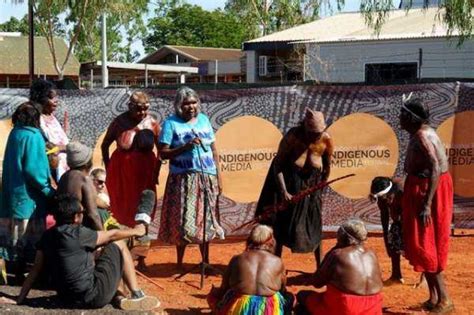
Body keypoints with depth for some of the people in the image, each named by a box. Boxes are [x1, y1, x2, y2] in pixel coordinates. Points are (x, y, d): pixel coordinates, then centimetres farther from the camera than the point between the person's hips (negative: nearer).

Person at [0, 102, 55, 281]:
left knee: (16, 229, 13)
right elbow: (32, 168, -22)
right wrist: (48, 190, -15)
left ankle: (18, 269, 21)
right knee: (28, 233, 2)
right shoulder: (32, 137, -17)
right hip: (28, 194, -8)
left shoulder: (15, 133, 6)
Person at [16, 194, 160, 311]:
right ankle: (137, 295, 12)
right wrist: (135, 231, 18)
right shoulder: (78, 233, -14)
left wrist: (20, 301, 12)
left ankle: (120, 298, 16)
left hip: (68, 300, 7)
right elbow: (111, 235, 1)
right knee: (118, 244, 8)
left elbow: (35, 271, 5)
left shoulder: (47, 237, 4)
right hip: (93, 297, -7)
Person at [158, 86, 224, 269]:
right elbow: (163, 153, -7)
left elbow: (213, 149, 13)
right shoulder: (171, 123, -1)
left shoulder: (203, 119, 11)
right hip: (183, 179, -4)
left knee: (205, 219, 8)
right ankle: (180, 263, 11)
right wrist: (186, 147, -19)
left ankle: (206, 261, 20)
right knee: (184, 221, -1)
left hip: (207, 178, 4)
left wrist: (218, 175, 9)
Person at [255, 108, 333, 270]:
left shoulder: (326, 139, -11)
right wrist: (283, 191, -22)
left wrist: (321, 187, 8)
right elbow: (278, 164, -16)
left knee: (315, 224, 5)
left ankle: (320, 266, 16)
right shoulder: (293, 136, -19)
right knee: (283, 222, 3)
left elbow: (327, 166, 3)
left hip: (312, 182, 2)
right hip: (290, 181, -2)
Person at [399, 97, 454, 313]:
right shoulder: (421, 134, 11)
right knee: (422, 244, 13)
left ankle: (444, 300, 0)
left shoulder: (422, 137, -19)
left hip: (428, 191, -10)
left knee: (423, 244, -6)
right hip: (421, 189, 10)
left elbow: (435, 169, -29)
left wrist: (426, 204, -33)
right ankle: (434, 297, 20)